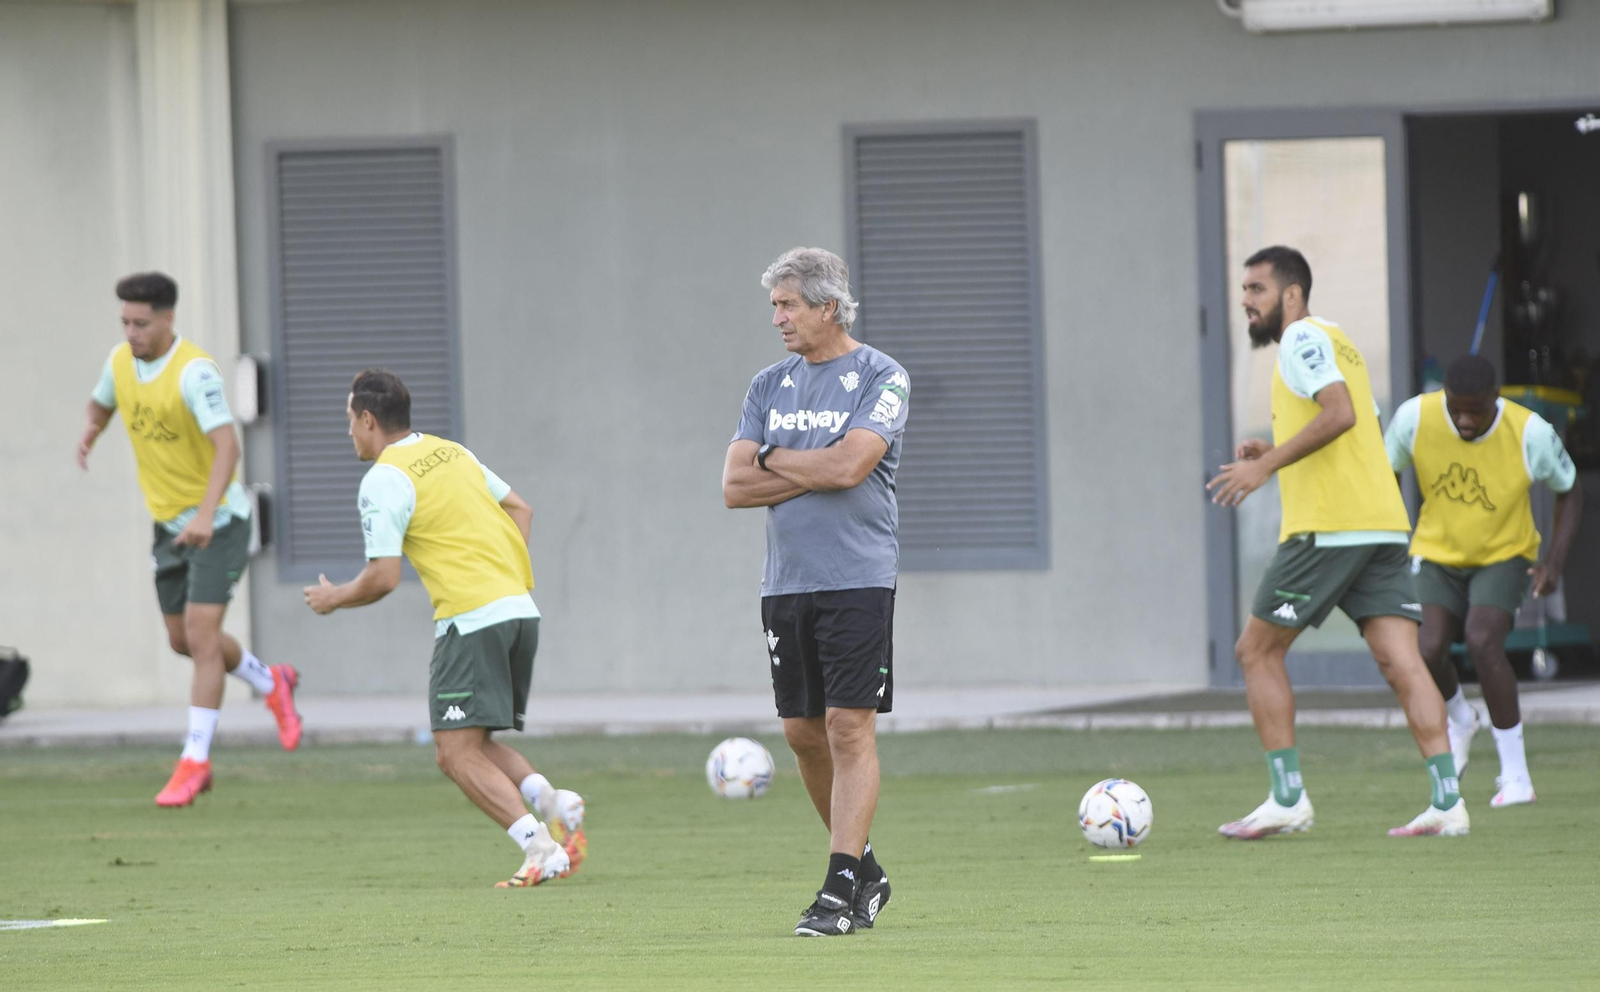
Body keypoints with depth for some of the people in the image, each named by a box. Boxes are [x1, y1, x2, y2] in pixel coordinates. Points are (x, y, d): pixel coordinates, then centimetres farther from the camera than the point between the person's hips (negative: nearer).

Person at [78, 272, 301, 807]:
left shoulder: (194, 371, -24)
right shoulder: (121, 360, -1)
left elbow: (227, 445, -33)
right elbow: (101, 403, 20)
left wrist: (206, 513, -46)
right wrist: (89, 433, -5)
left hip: (217, 521, -8)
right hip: (169, 520, 8)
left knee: (201, 635, -13)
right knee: (183, 640, 15)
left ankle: (195, 762, -9)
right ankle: (271, 684, 41)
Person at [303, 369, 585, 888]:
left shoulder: (384, 481, -8)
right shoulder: (451, 451, 17)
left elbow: (383, 578, -12)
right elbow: (520, 510, 24)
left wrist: (333, 598, 6)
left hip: (471, 620, -8)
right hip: (521, 610, 8)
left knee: (459, 754, -7)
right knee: (475, 744, 17)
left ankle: (539, 848, -21)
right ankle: (554, 804, -7)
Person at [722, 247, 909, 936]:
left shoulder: (881, 377, -3)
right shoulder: (769, 386, 13)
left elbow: (849, 465, -17)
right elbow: (735, 485, 5)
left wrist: (773, 459, -3)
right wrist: (816, 473, -7)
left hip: (858, 580, -6)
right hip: (785, 583, 6)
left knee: (850, 728, -10)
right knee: (804, 732, 8)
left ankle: (842, 890, -11)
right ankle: (864, 869, 23)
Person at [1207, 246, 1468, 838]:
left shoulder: (1302, 339, -5)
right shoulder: (1336, 342, 24)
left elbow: (1339, 412, -20)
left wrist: (1266, 465, -18)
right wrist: (1274, 454, 19)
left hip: (1327, 527, -9)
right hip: (1383, 524, 9)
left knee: (1256, 651, 2)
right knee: (1400, 661, -1)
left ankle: (1287, 799, -1)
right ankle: (1447, 800, -12)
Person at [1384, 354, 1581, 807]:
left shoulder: (1531, 433, -24)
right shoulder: (1415, 417, -20)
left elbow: (1569, 489, -5)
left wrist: (1556, 559, -15)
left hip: (1503, 554, -2)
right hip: (1438, 553, 2)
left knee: (1482, 641, -25)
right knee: (1428, 649, -18)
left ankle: (1515, 774, -13)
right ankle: (1459, 719, 21)